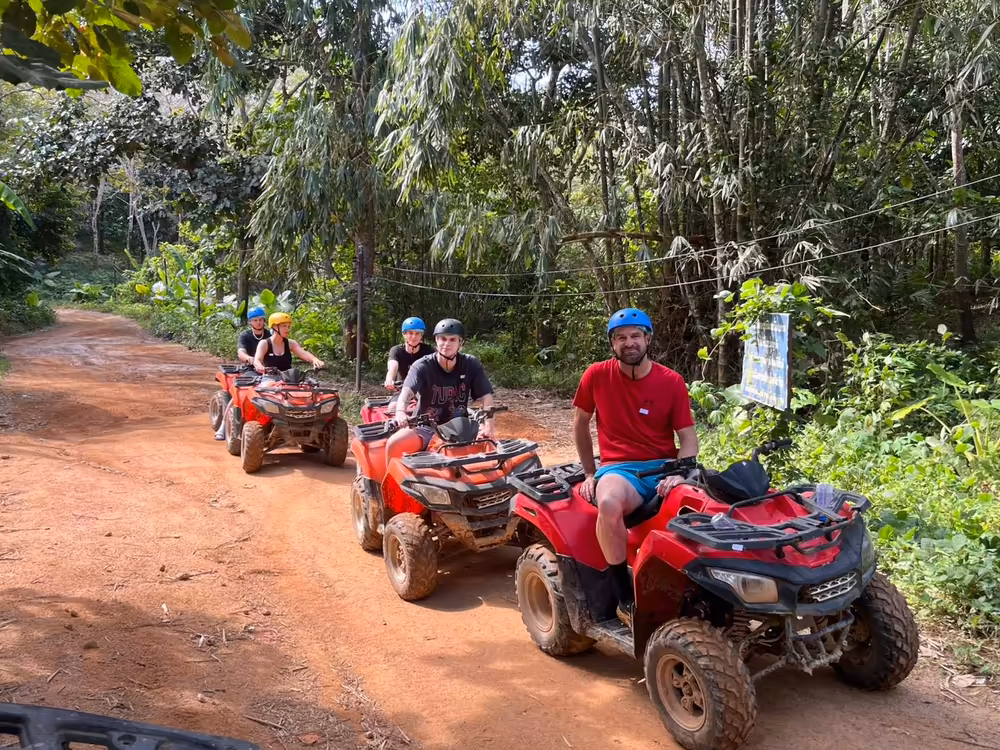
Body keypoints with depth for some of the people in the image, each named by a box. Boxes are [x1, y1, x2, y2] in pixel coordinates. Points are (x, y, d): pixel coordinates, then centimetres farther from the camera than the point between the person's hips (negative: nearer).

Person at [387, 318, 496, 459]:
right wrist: (400, 412, -51)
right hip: (426, 428, -1)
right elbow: (406, 391, -28)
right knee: (394, 444, -26)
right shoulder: (422, 366, -11)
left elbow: (486, 397, -9)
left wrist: (489, 425, -28)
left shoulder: (471, 365, -4)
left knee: (489, 440, -24)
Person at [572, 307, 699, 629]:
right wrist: (590, 473, 9)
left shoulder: (672, 382, 1)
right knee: (608, 503, -38)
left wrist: (678, 473, -18)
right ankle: (626, 599, -20)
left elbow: (688, 438, 1)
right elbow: (580, 425, 13)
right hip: (619, 468, -1)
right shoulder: (596, 376, 0)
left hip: (664, 467, 2)